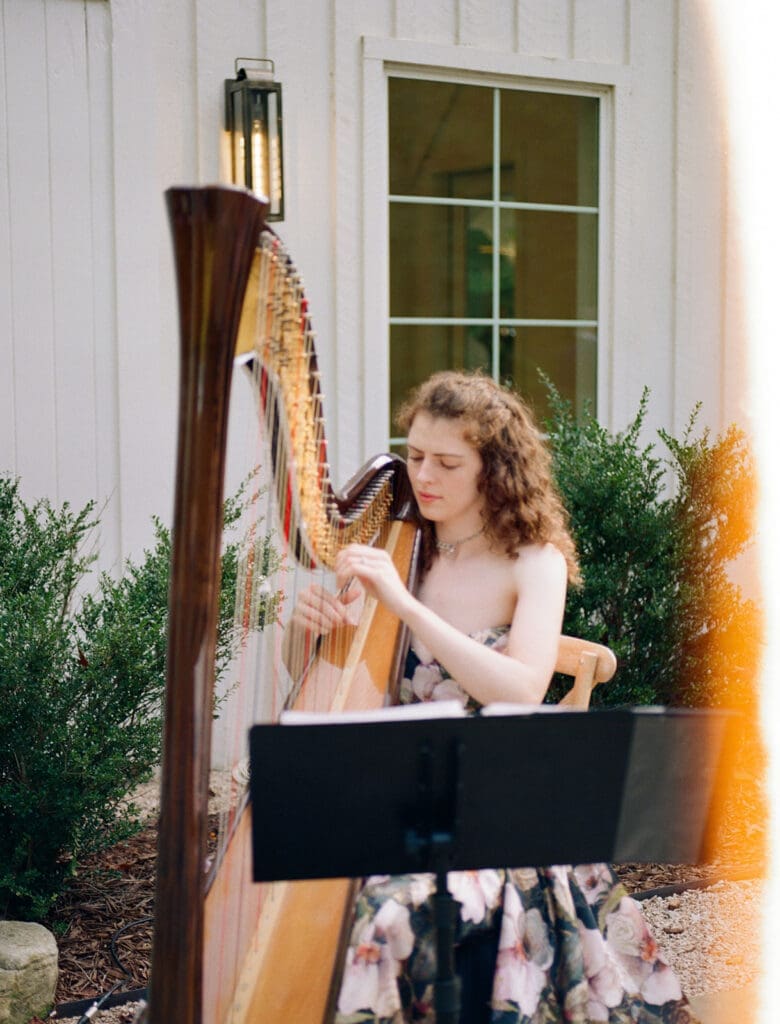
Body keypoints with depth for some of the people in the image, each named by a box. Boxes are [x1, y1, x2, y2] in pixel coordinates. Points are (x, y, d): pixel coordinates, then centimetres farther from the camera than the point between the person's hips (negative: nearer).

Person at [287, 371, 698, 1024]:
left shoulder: (536, 561, -4)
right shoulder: (395, 553, 7)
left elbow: (524, 691, -21)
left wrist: (406, 605, -27)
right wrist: (314, 628, -13)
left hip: (500, 805, -4)